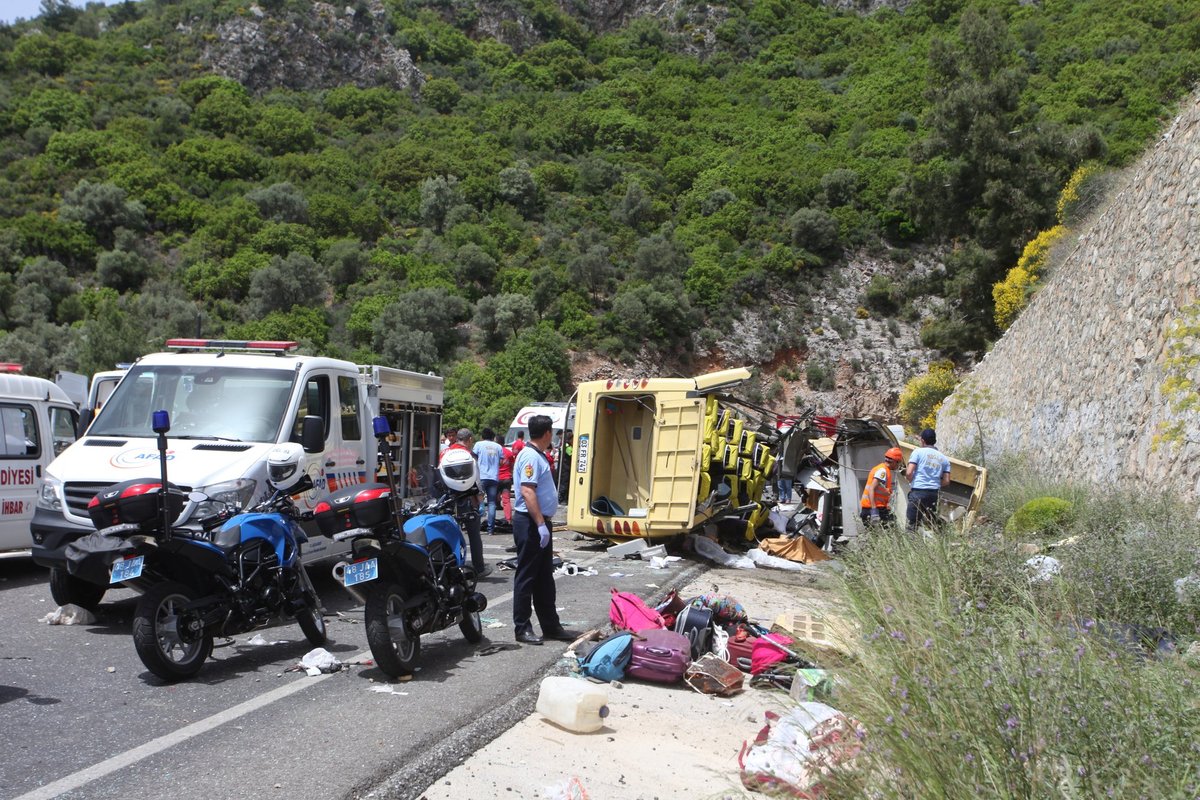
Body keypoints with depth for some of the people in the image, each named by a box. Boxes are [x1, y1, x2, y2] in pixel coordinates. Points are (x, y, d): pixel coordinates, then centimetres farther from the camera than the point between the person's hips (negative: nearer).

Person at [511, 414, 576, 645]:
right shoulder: (530, 456, -17)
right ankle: (522, 628, 5)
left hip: (540, 523, 10)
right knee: (526, 577, -3)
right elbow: (527, 491, -25)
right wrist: (540, 524, -28)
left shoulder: (538, 455, 15)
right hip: (530, 523, -10)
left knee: (545, 578, 15)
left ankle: (550, 625, 22)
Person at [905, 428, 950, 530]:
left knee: (912, 523, -3)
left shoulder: (918, 452, 1)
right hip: (934, 494, 4)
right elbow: (946, 481, 9)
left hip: (917, 492, -4)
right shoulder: (944, 458, 15)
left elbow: (909, 473, -9)